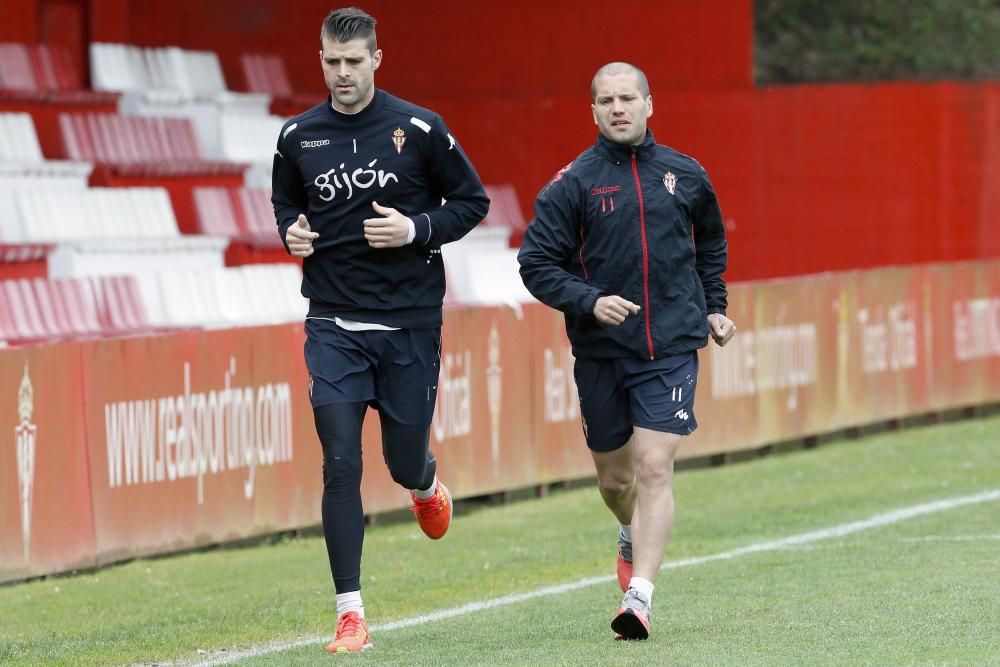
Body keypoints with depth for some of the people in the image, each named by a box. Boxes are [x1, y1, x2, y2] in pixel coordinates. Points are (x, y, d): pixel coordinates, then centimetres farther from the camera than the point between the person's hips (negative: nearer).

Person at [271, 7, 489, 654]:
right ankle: (351, 614, -6)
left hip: (410, 322, -1)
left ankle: (428, 482, 49)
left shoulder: (419, 129, -6)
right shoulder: (299, 136, 2)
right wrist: (292, 231, -2)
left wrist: (417, 229, -14)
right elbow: (285, 200, 20)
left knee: (405, 462, 8)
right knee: (340, 465, -9)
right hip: (334, 325, 1)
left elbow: (473, 201, 2)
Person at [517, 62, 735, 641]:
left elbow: (711, 245, 24)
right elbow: (537, 264, -5)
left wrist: (714, 307, 17)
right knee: (615, 476, 13)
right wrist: (590, 301, -18)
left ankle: (640, 597, -18)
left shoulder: (685, 176, 5)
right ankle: (634, 538, 47)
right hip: (601, 353, 0)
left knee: (655, 468, -15)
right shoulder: (573, 184, -4)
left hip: (672, 349, 0)